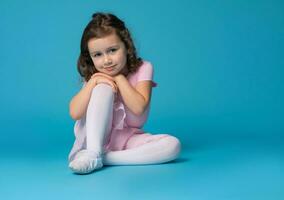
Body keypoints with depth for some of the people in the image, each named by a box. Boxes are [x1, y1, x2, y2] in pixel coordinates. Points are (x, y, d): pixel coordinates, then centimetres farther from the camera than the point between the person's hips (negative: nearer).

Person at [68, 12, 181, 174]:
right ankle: (93, 152, -30)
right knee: (103, 87, -25)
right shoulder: (95, 76, -3)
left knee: (173, 145, -26)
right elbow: (75, 114, -14)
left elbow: (139, 107, -20)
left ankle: (102, 158, -30)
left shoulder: (143, 68, -7)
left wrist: (119, 78, -18)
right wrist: (92, 82, -22)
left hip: (126, 139, 1)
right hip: (95, 137, -1)